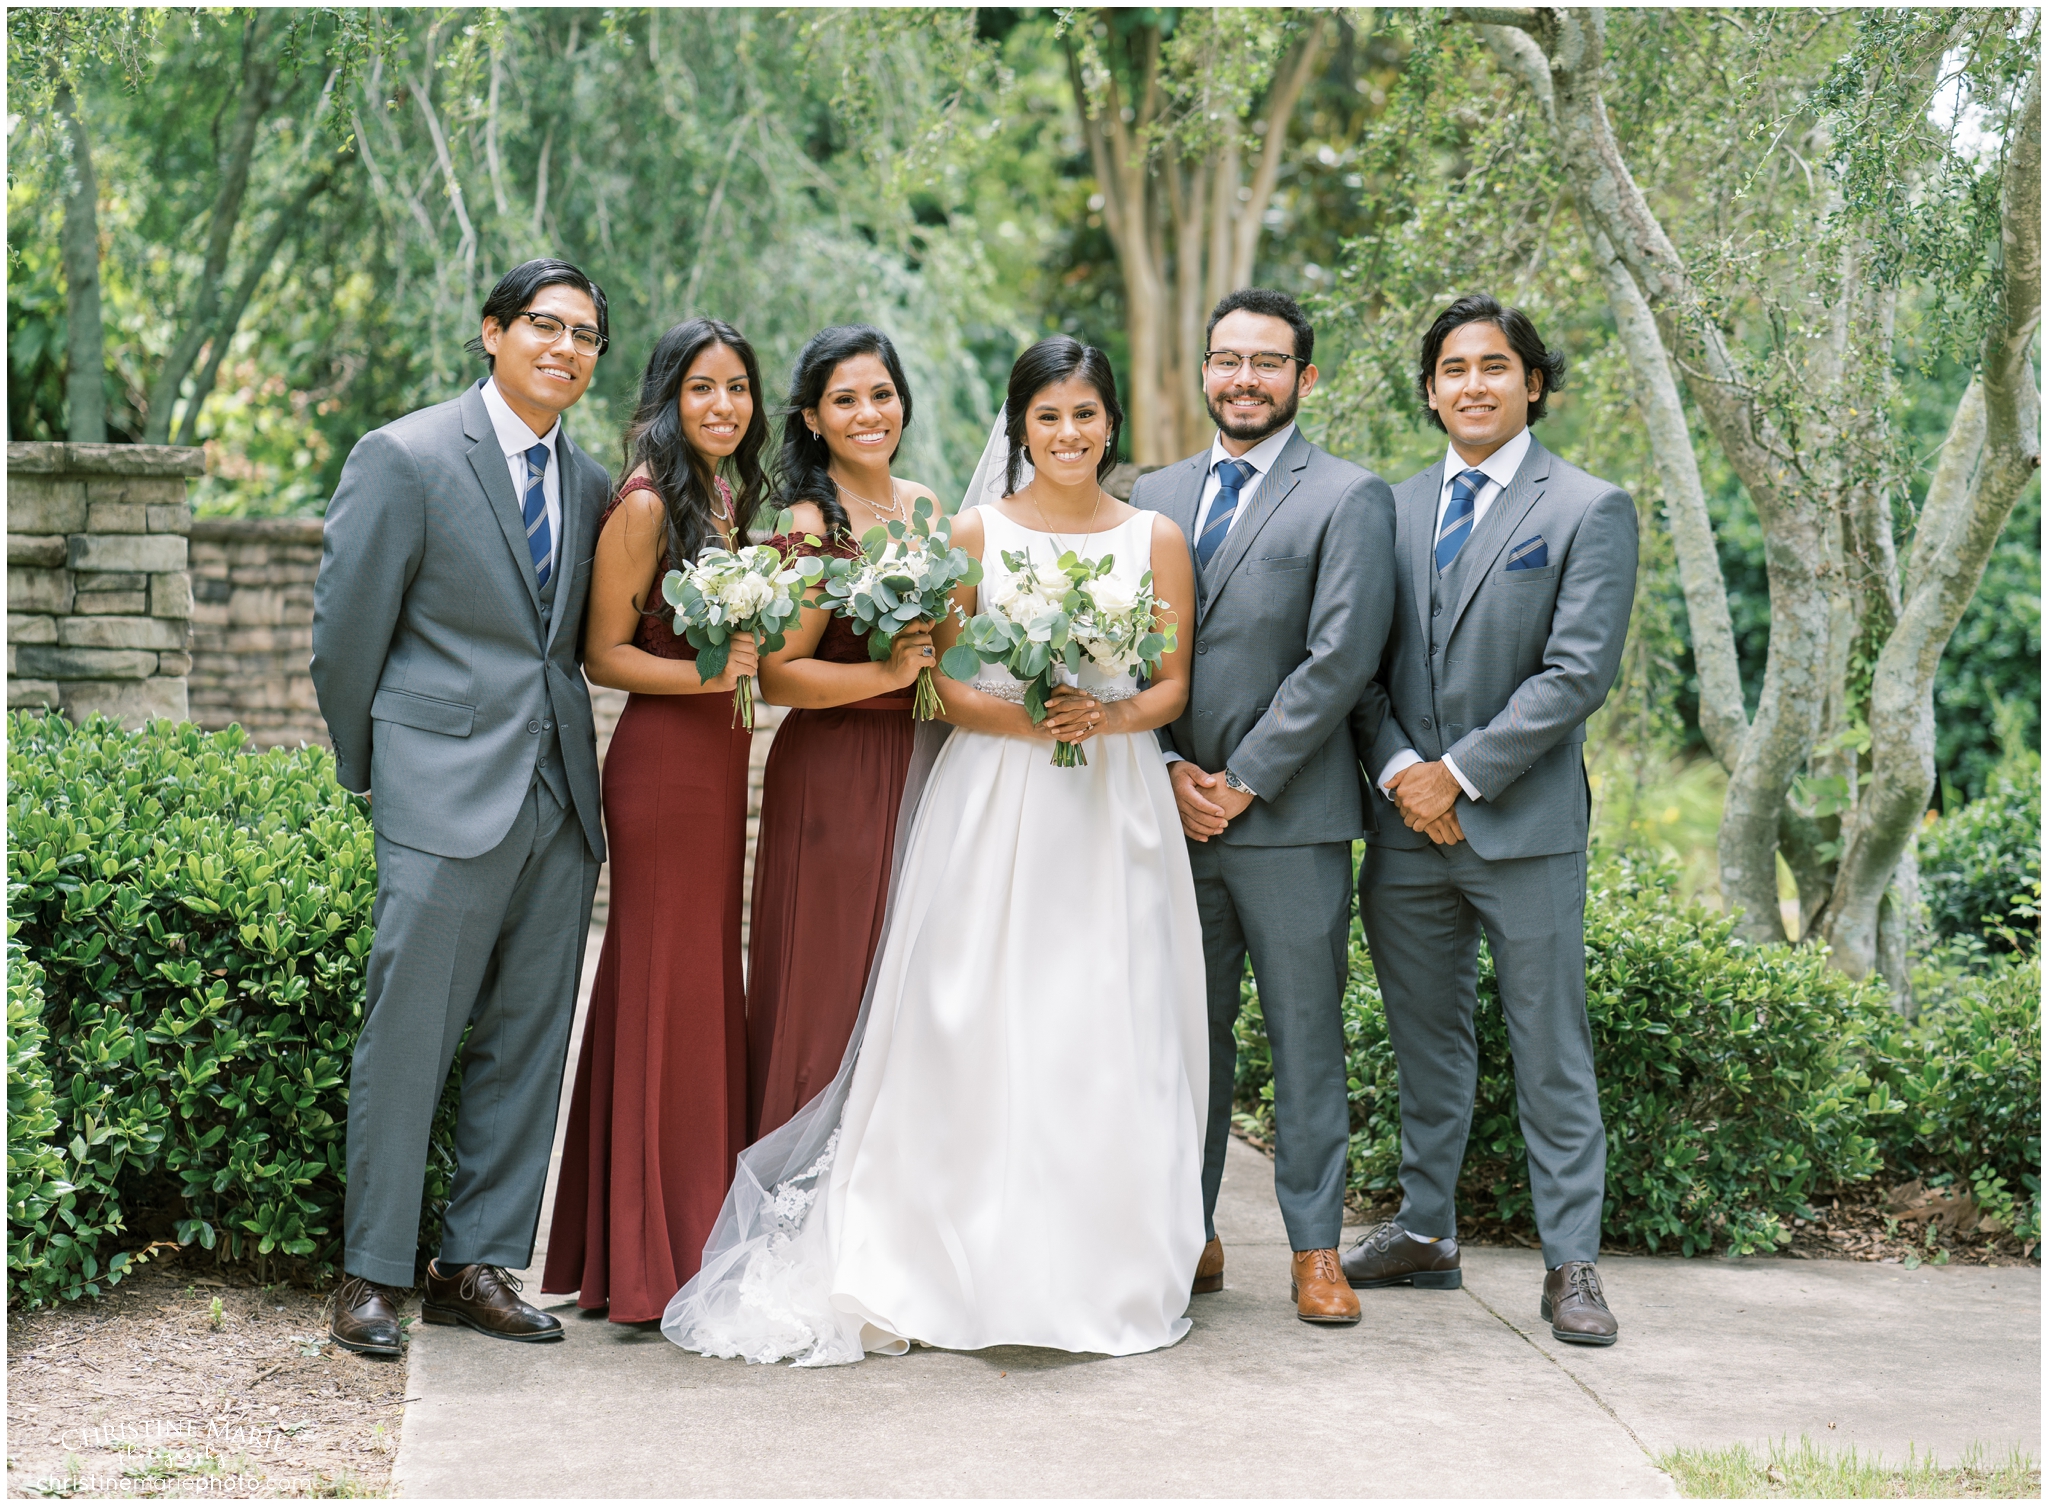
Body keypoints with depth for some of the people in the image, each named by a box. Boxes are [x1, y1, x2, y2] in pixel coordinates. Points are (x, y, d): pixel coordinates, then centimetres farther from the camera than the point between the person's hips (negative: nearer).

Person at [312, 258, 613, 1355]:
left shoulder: (590, 485, 13)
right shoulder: (404, 458, -4)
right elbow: (345, 635, -1)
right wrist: (371, 778, 4)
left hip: (560, 799, 6)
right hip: (446, 802, -6)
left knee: (528, 1041, 8)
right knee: (406, 1036, -2)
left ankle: (477, 1264, 18)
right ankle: (371, 1274, 9)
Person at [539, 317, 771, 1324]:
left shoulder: (731, 500, 14)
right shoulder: (648, 504, -11)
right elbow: (604, 653, -12)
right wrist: (702, 673, -23)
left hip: (719, 758, 9)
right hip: (661, 758, -9)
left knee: (709, 986, 12)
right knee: (664, 989, -5)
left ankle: (698, 1243, 20)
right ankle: (649, 1266, 3)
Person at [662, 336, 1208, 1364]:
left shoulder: (1156, 539, 8)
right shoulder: (977, 535, 4)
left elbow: (1173, 684, 7)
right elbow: (940, 679, 0)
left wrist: (1107, 717, -13)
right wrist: (1021, 719, -17)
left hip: (1116, 807, 1)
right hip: (991, 805, -1)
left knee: (1109, 1034, 0)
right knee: (978, 1029, -5)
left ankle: (1102, 1268, 10)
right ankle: (973, 1266, 0)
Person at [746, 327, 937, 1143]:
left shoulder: (923, 506, 10)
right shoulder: (810, 526, -11)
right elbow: (778, 675, -15)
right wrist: (889, 673, -22)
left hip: (916, 767, 7)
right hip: (831, 776, -7)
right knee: (827, 990, -1)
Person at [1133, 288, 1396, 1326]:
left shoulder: (1348, 499, -1)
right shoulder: (1154, 496, 15)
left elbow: (1340, 658, -10)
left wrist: (1242, 782, -11)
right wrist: (1170, 770, -3)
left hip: (1289, 814, -4)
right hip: (1173, 812, 4)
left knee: (1306, 1037, 1)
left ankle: (1314, 1249, 9)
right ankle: (1190, 1237, 17)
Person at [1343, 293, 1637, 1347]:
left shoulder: (1590, 510, -3)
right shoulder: (1394, 509, 12)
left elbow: (1577, 674, -11)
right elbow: (1364, 664, 9)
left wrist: (1461, 774, -13)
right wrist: (1400, 770, -8)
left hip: (1524, 825, -4)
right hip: (1408, 825, 4)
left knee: (1550, 1051, 1)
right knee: (1426, 1042, 14)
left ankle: (1570, 1261, 8)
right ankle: (1425, 1232, 25)